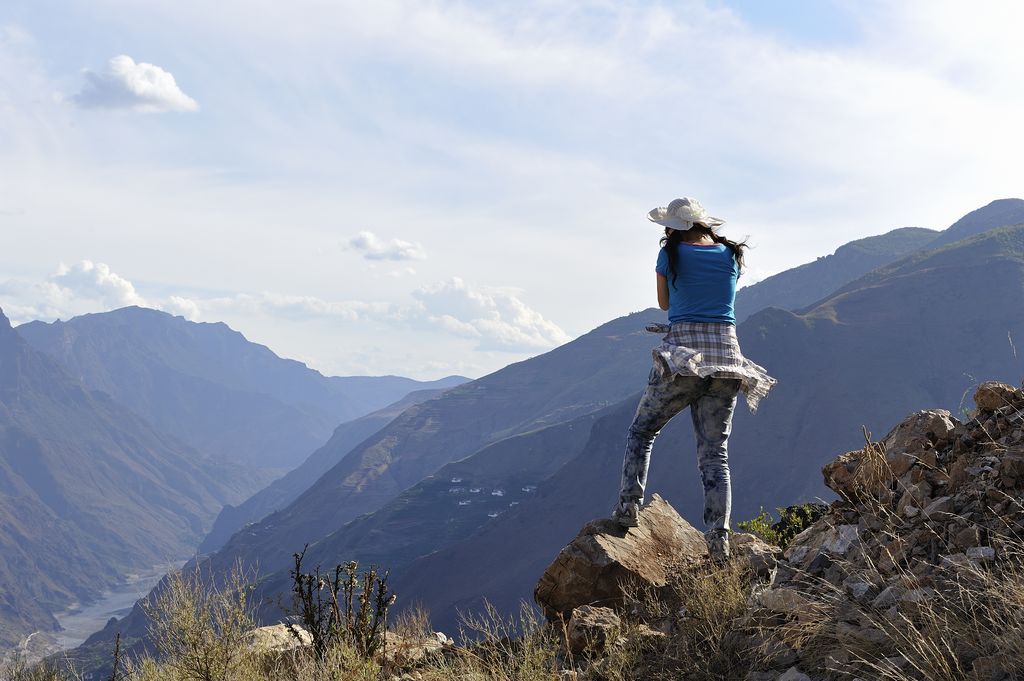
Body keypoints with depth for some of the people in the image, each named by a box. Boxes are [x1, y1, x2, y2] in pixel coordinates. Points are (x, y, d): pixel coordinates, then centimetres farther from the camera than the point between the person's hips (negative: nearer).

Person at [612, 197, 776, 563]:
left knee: (641, 430, 15)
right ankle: (719, 538, -4)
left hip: (683, 356, -3)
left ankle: (629, 504, -1)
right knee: (715, 453, 5)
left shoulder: (671, 255, 1)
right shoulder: (731, 256, 11)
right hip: (726, 356, 4)